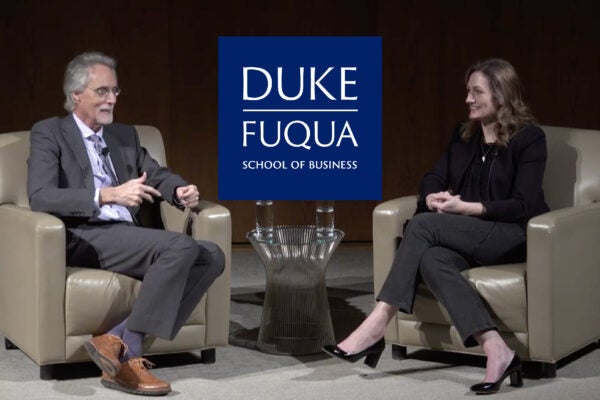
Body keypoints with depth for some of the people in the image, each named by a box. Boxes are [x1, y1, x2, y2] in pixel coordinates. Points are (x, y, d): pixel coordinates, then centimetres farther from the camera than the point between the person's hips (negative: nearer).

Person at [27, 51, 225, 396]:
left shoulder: (125, 135, 23)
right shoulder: (49, 133, 2)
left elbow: (158, 175, 21)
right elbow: (40, 197, -12)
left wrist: (181, 190, -5)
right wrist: (107, 195, -23)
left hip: (128, 238, 7)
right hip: (85, 238, -7)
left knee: (212, 256, -15)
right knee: (180, 246, -27)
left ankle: (119, 339, -22)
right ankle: (128, 353, -22)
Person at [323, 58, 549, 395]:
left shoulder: (529, 138, -6)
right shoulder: (464, 135, 14)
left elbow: (522, 206, -13)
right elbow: (432, 180, 9)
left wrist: (466, 208, -22)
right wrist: (433, 198, -15)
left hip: (514, 236, -6)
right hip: (468, 237, 6)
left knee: (423, 225, -28)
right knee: (432, 259, -32)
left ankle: (378, 325, -29)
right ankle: (496, 352, -43)